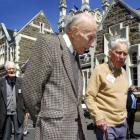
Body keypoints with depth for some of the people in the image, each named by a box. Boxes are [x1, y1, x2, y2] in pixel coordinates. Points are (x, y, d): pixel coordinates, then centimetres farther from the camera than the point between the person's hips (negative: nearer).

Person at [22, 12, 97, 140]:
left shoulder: (74, 56, 14)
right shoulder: (48, 42, -10)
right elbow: (30, 87, -13)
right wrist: (41, 119, -3)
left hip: (77, 128, 8)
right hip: (56, 128, -7)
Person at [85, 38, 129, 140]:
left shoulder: (124, 73, 10)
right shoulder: (100, 70, -10)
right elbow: (89, 97, -14)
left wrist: (124, 114, 15)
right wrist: (98, 117, -22)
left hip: (123, 124, 7)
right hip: (106, 124, -6)